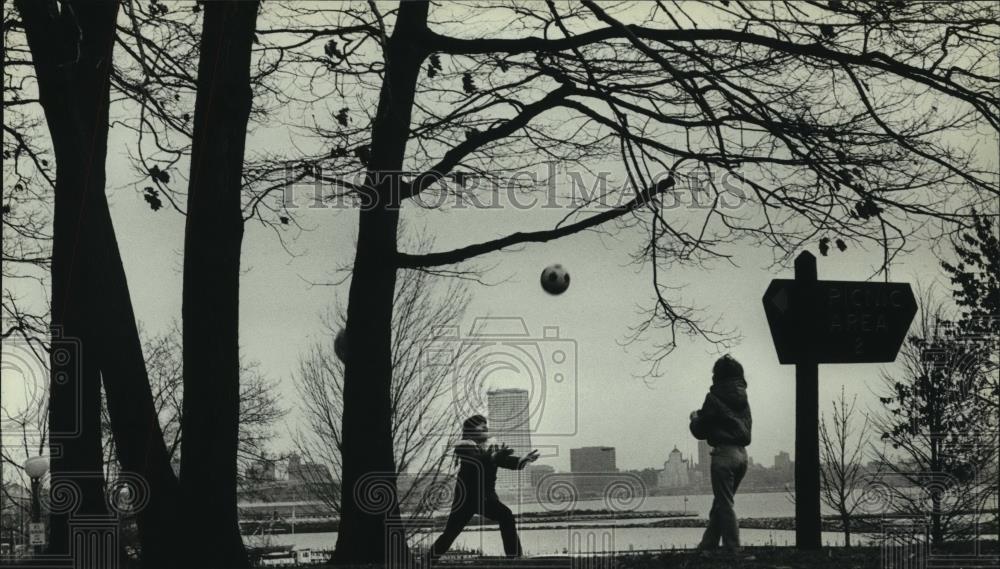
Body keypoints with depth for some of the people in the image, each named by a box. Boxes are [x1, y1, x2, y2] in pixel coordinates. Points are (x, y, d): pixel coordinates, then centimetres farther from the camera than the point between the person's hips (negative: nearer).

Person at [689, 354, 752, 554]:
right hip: (742, 454, 7)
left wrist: (695, 417, 17)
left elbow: (700, 431, -5)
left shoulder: (714, 398, -9)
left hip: (723, 453, -7)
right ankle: (708, 545, 20)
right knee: (720, 504, 16)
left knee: (725, 506, -4)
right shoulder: (743, 399, 11)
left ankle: (733, 549, -9)